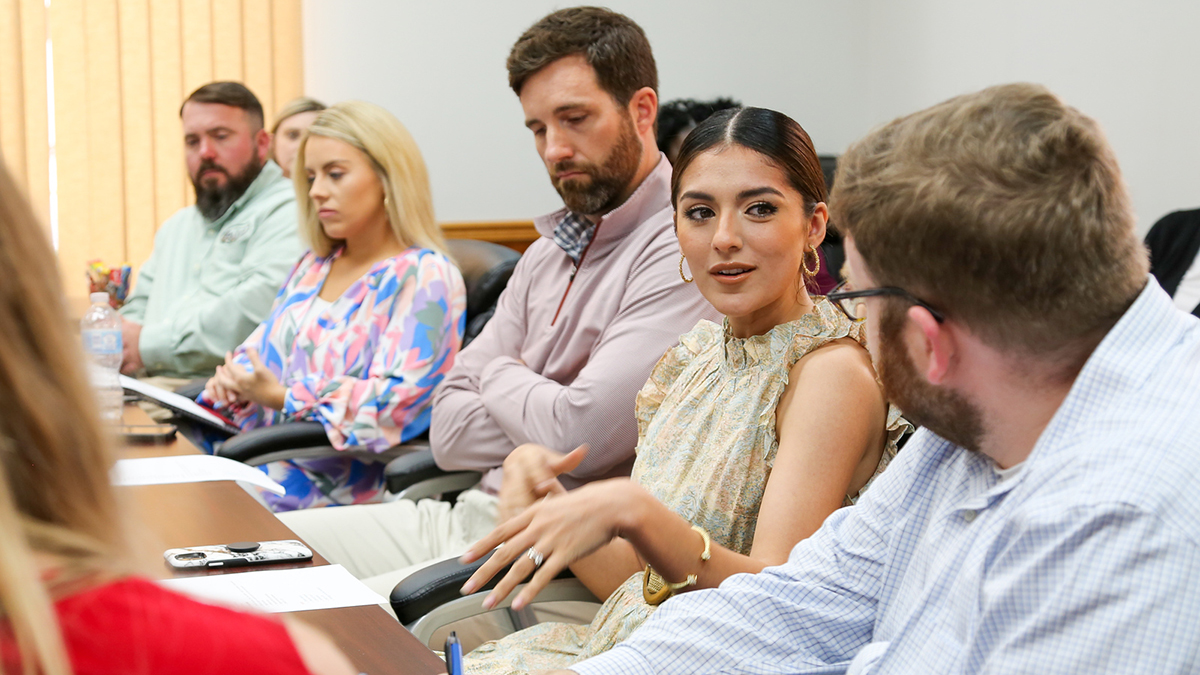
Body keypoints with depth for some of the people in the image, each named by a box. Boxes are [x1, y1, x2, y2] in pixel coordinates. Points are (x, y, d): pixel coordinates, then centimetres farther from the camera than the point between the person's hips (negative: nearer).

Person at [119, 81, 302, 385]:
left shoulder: (287, 212, -2)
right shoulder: (176, 227, 29)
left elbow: (254, 309, -17)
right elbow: (138, 309, 27)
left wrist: (149, 345, -14)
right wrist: (120, 342, 2)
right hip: (150, 393, 8)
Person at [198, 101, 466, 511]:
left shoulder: (425, 278, -5)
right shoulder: (313, 266, 22)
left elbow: (399, 400, -17)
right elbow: (262, 349, 25)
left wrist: (283, 397, -17)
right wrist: (234, 384, 0)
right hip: (264, 470, 7)